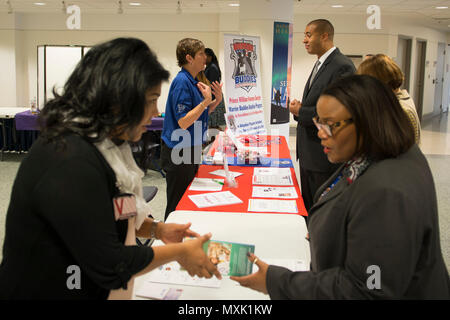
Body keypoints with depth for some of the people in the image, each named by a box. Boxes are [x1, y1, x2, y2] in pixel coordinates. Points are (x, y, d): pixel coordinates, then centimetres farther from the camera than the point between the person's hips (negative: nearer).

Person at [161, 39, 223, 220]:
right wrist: (206, 101, -22)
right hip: (179, 151, -10)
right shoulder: (182, 81, -19)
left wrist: (217, 100, 5)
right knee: (177, 205, 1)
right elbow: (184, 122, -24)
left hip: (191, 149, 10)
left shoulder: (193, 82, 10)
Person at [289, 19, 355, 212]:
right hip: (307, 153, 10)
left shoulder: (342, 67, -16)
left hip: (325, 156, -9)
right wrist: (300, 107, 0)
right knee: (307, 206, 19)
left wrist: (301, 112, -16)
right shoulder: (319, 64, 15)